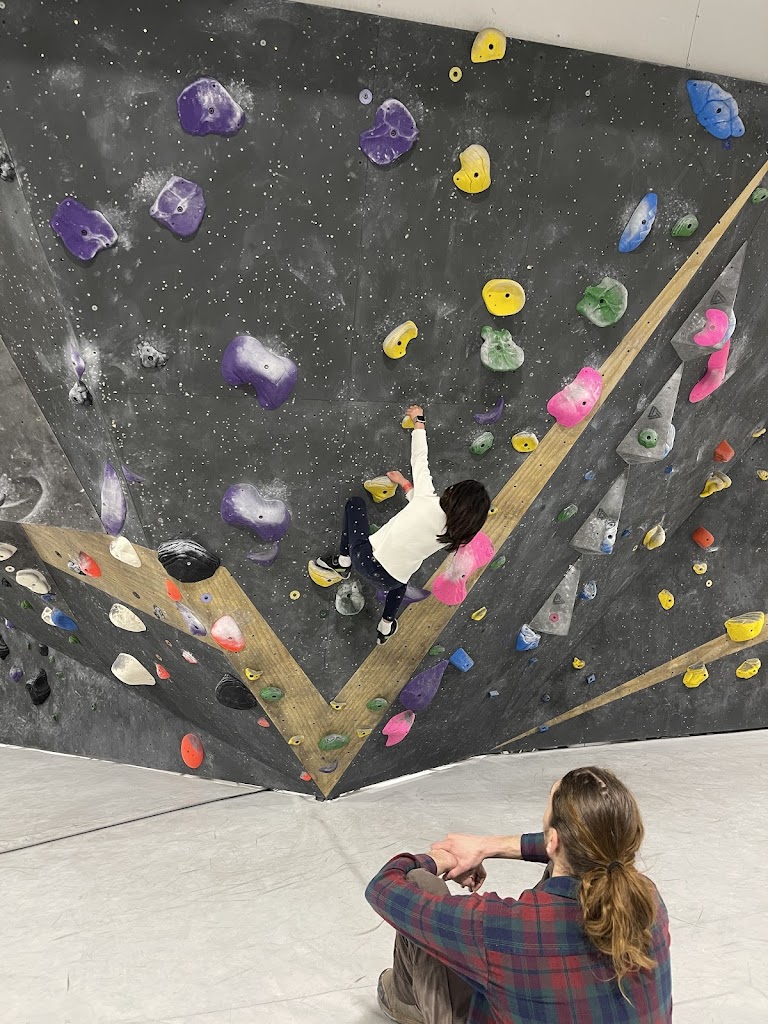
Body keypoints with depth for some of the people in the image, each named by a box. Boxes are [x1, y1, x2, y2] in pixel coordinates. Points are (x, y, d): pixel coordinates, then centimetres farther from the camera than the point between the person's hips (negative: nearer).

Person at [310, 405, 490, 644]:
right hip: (390, 580, 4)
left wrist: (418, 420, 5)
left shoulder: (430, 502, -21)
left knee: (355, 503, 21)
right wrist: (405, 484, 22)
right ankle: (385, 628, 49)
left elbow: (420, 460, -9)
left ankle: (343, 562, 24)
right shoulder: (453, 538, -7)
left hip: (366, 557, -3)